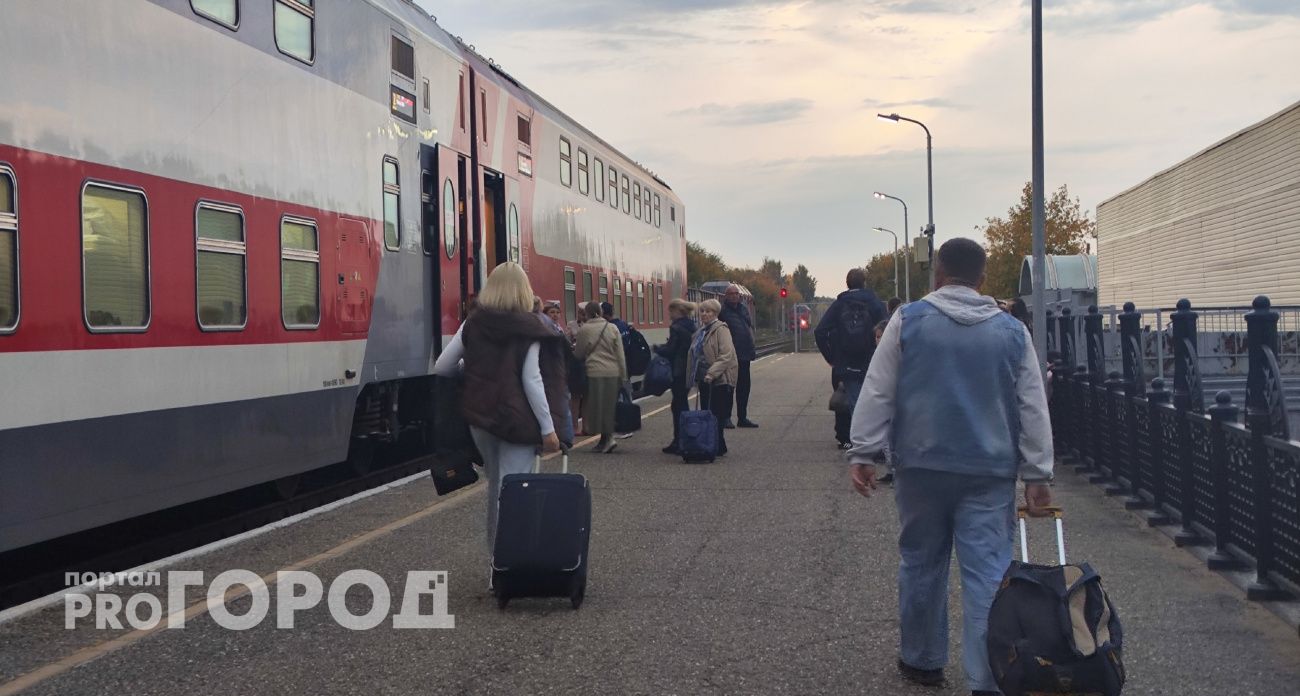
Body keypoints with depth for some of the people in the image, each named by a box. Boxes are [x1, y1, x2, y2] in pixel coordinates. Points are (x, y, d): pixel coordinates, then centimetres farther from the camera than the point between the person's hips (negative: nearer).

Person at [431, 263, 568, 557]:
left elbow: (441, 368, 8)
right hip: (518, 420, -5)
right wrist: (548, 428, -8)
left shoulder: (473, 324, 4)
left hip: (480, 417, 5)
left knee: (496, 485, 20)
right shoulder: (529, 328, -7)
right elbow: (532, 381, -12)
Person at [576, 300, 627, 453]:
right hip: (613, 372, 3)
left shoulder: (583, 330, -4)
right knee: (609, 406, 11)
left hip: (594, 373, -3)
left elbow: (579, 353, 6)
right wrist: (623, 376, 11)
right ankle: (605, 439, 16)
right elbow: (620, 354, 5)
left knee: (597, 406, 3)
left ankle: (608, 438, -7)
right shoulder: (612, 328, 4)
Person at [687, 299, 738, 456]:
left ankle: (718, 447, -4)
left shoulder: (721, 329, -9)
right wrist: (694, 375, 19)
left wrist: (712, 373, -25)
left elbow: (726, 355, -19)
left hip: (719, 380, -8)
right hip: (704, 379, 8)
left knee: (716, 415, -9)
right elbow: (694, 355, 26)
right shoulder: (700, 331, 18)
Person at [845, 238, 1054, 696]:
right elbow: (1033, 409, 5)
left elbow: (878, 393, -2)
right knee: (988, 573, 0)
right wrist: (1037, 475, 8)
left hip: (921, 465, 0)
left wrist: (864, 452, 2)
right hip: (989, 471, 0)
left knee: (921, 564, 14)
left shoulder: (908, 320, 0)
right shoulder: (1012, 331, 5)